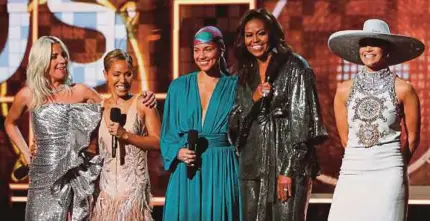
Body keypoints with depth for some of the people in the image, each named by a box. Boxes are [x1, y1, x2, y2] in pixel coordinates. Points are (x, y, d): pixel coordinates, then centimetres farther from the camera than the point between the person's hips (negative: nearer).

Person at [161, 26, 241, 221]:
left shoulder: (234, 87, 4)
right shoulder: (179, 87, 9)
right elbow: (167, 133, 9)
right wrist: (178, 152, -8)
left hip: (223, 171, -1)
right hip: (187, 172, 2)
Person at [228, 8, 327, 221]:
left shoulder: (295, 67, -3)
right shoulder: (246, 73, 15)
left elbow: (301, 119, -10)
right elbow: (235, 123, 12)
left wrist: (289, 170, -17)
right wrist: (253, 99, -8)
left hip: (288, 159, -5)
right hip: (253, 164, 6)